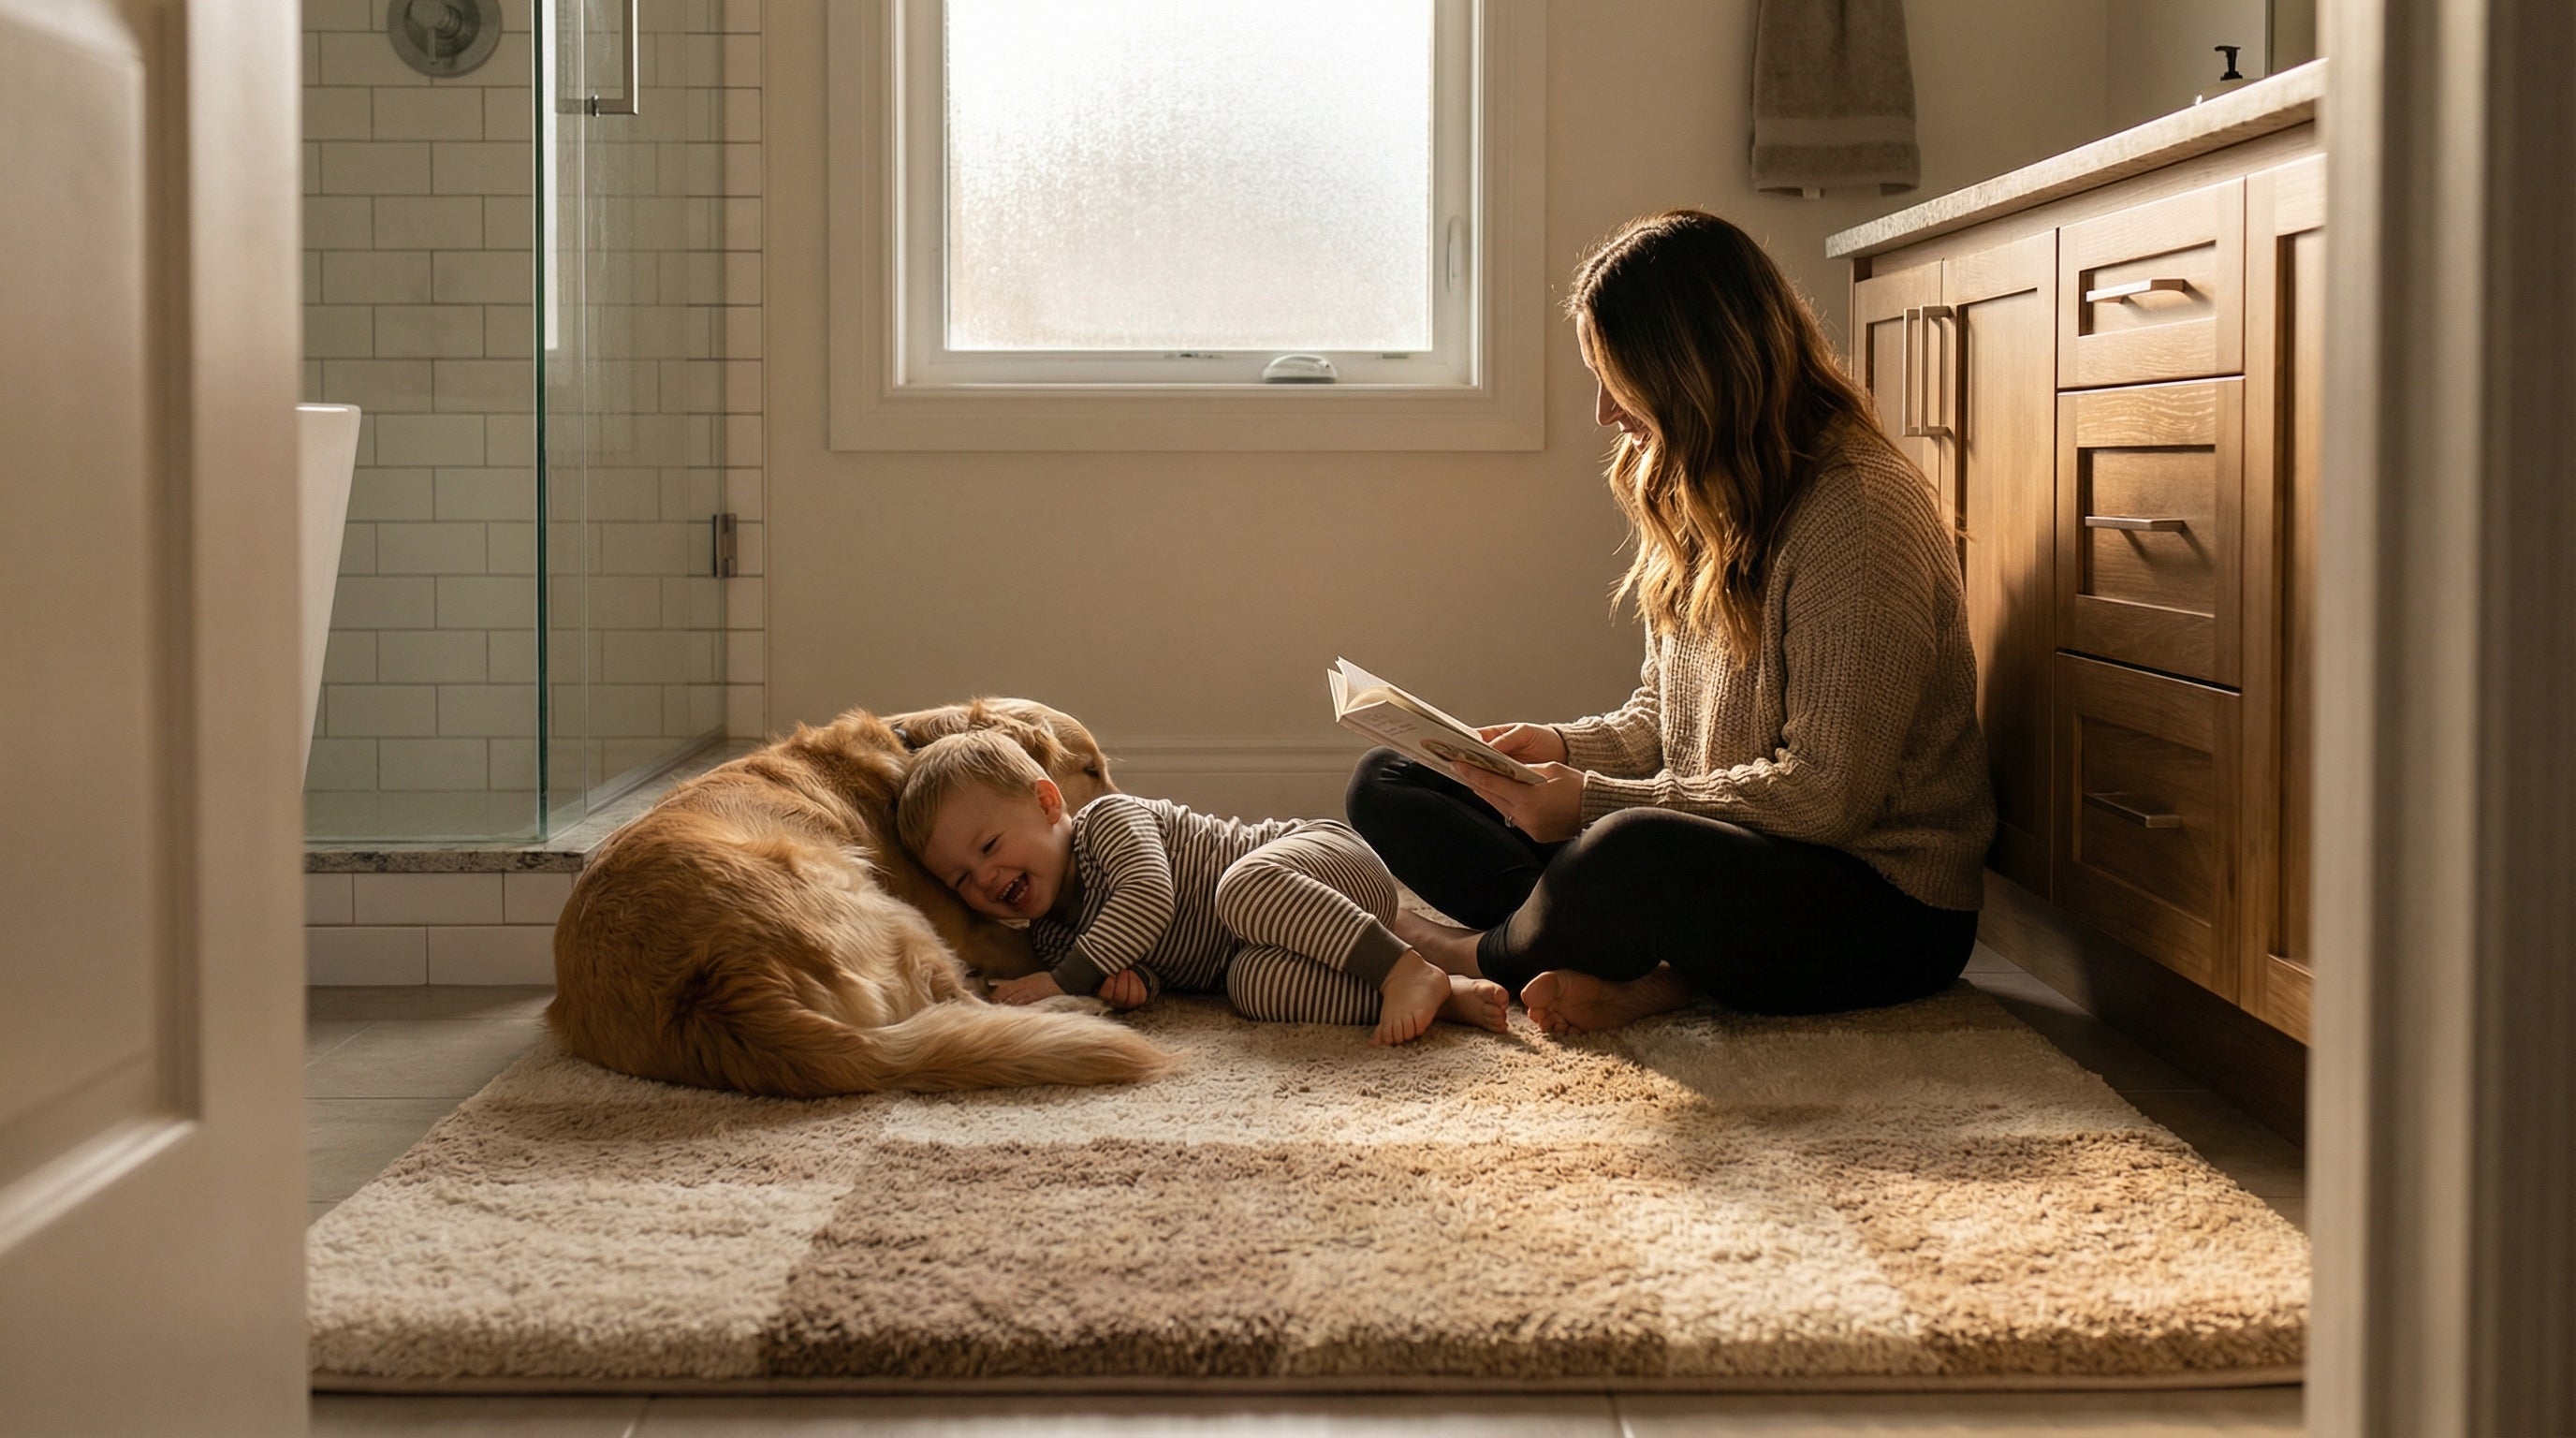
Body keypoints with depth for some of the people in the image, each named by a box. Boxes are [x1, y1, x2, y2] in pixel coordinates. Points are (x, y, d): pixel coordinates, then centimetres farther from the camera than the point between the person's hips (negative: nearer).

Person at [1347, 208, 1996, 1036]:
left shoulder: (1859, 510, -18)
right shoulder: (1696, 500, 11)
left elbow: (1828, 793, -22)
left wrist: (1595, 799, -21)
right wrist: (1563, 749, -3)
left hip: (1884, 909, -9)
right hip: (1724, 854, 9)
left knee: (1632, 850, -41)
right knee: (1386, 784, 2)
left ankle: (1481, 955, -6)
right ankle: (1657, 975, -19)